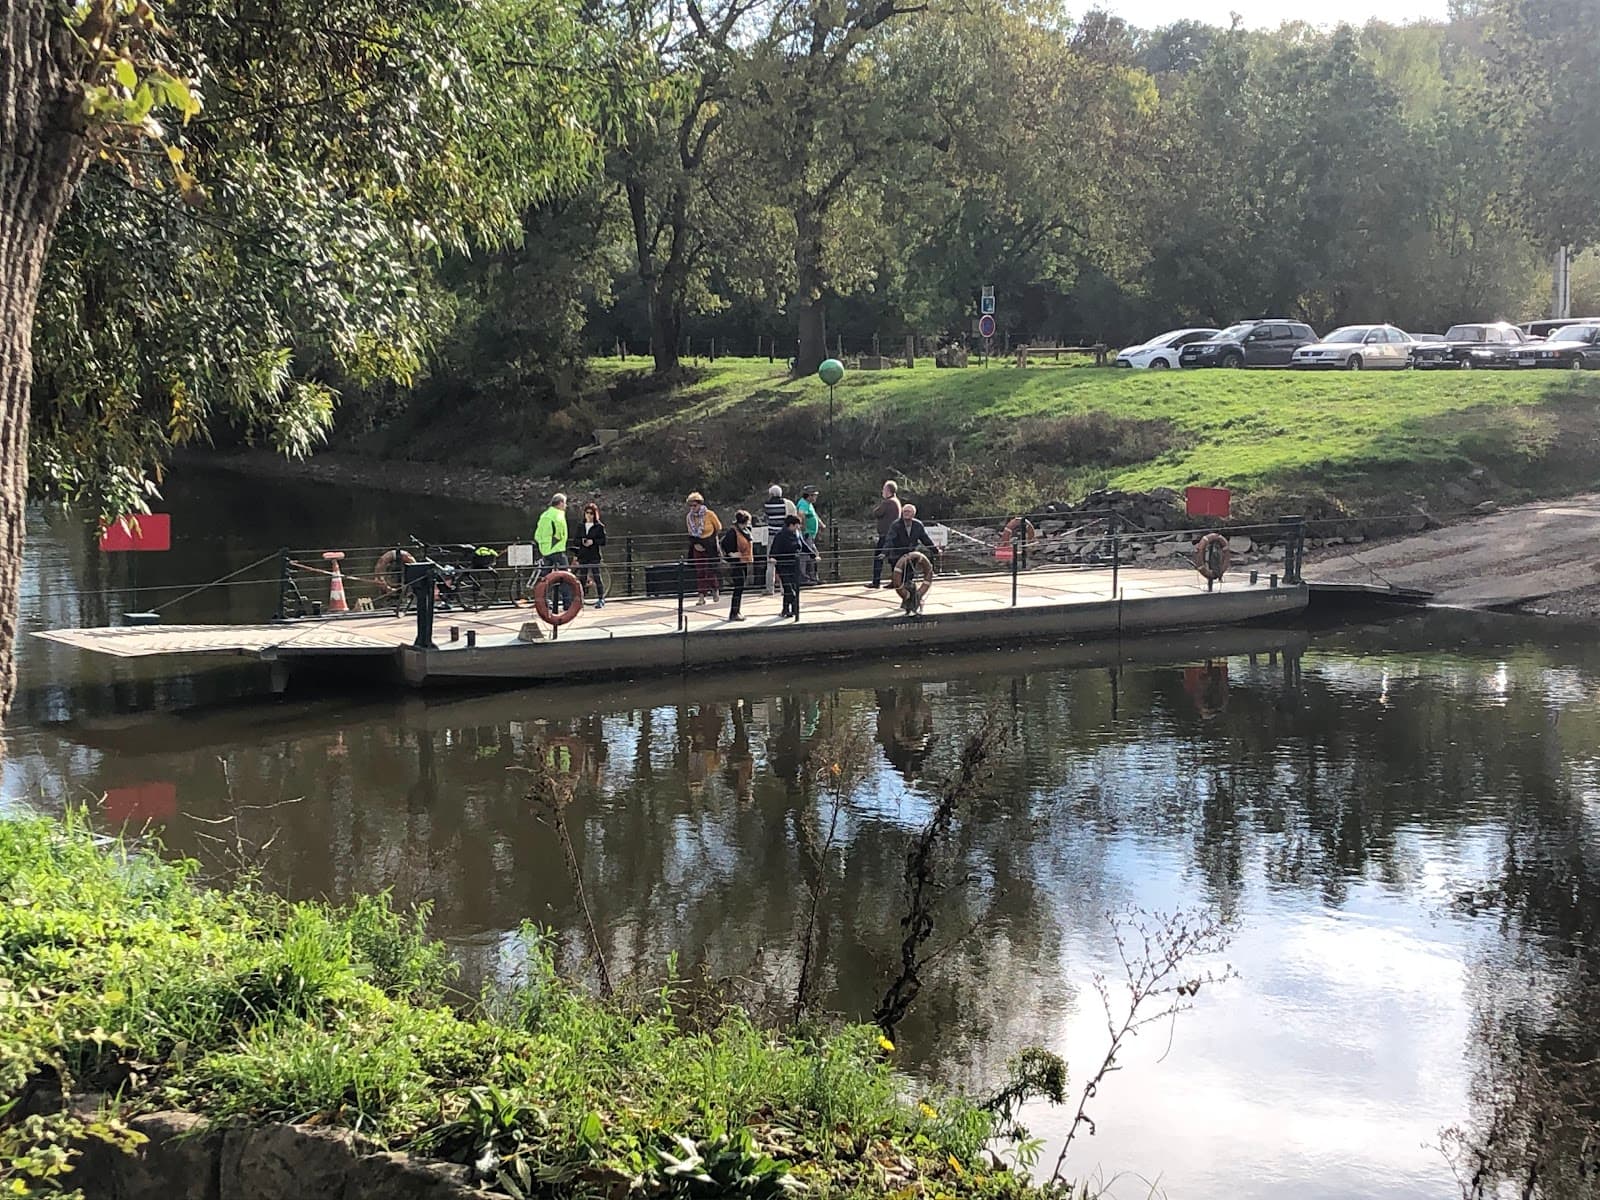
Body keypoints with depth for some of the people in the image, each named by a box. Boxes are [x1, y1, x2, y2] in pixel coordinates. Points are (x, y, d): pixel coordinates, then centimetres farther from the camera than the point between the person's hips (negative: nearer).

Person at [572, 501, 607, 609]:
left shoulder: (599, 526, 1)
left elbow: (603, 540, -2)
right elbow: (577, 540, 14)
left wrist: (593, 541, -16)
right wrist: (575, 554, 10)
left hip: (594, 556, -4)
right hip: (583, 556, 4)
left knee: (596, 576, -4)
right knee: (581, 578, 3)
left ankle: (601, 599, 2)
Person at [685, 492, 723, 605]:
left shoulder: (709, 514, -11)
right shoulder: (689, 518, 1)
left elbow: (718, 527, 3)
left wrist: (710, 539, 5)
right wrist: (695, 544, 0)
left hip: (710, 546, -4)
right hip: (697, 547, 4)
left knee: (710, 570, -4)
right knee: (699, 571, 0)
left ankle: (715, 590, 22)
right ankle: (701, 596, 2)